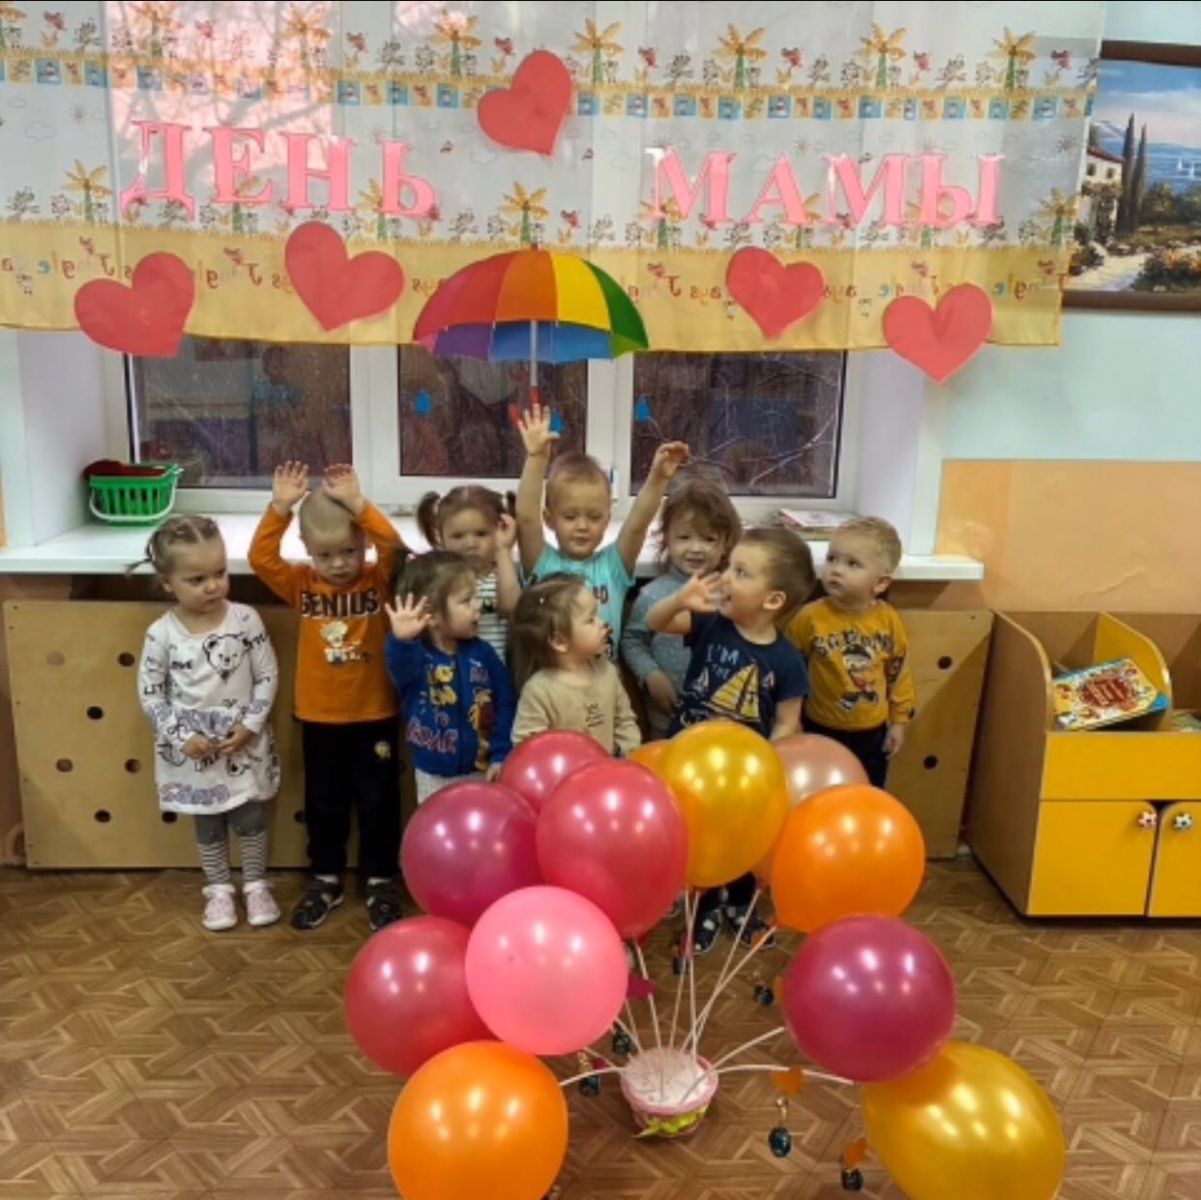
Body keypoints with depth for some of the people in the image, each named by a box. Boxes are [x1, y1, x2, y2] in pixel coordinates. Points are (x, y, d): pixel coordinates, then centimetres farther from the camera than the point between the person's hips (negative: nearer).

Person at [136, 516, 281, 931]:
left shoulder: (245, 619, -12)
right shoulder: (161, 634, -13)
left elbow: (268, 676, -6)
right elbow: (150, 693, -5)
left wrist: (251, 725, -13)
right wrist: (182, 736, -12)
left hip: (245, 743, 0)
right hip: (193, 748, 0)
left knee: (251, 819, 13)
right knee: (208, 824, 16)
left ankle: (256, 885, 32)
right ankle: (218, 889, 35)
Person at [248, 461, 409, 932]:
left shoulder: (379, 580, -8)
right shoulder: (301, 586, -3)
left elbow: (394, 546, -26)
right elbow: (261, 558, -14)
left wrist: (358, 504, -34)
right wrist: (279, 507, -24)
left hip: (375, 714, -2)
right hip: (319, 717, 2)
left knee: (378, 800, 10)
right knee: (324, 802, 16)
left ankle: (380, 881, 26)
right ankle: (326, 880, 33)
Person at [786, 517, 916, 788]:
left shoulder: (889, 620, -10)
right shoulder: (811, 616, -18)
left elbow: (899, 673, 1)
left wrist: (899, 721, 6)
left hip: (872, 733, 2)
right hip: (821, 730, -2)